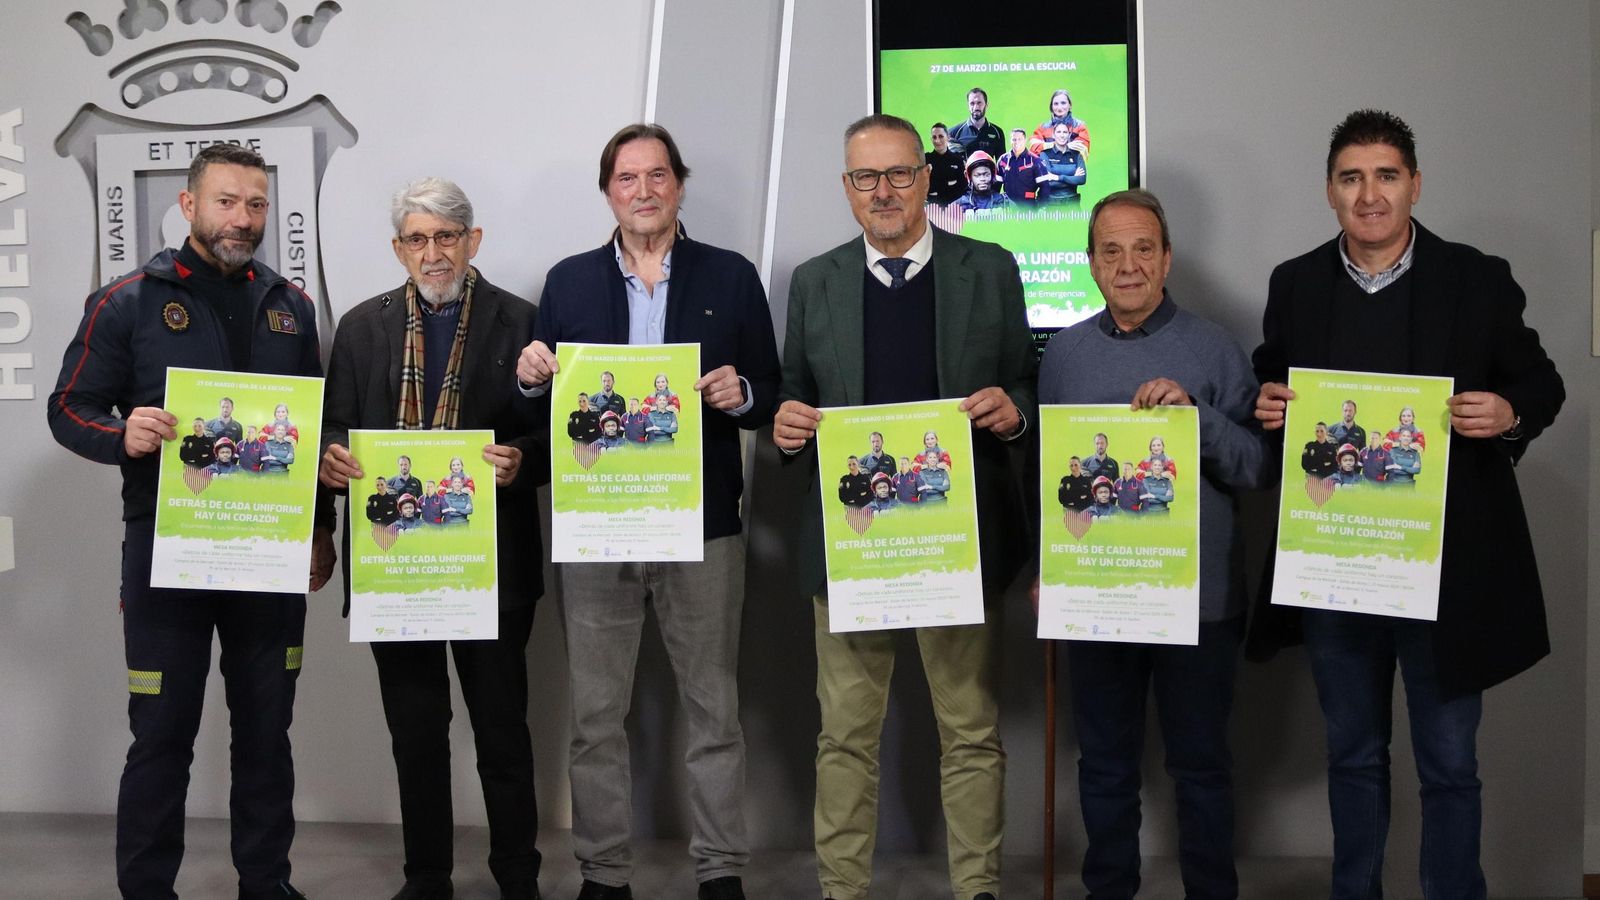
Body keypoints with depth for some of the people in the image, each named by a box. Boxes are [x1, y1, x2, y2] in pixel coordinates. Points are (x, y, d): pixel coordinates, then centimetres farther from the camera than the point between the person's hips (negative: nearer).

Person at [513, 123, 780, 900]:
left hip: (702, 526, -1)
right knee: (595, 713, 7)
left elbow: (769, 398, 5)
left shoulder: (732, 277, 6)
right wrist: (532, 378, -10)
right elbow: (544, 402, 11)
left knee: (714, 707, 6)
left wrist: (740, 394, -16)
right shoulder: (568, 281, 10)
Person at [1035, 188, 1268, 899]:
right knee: (1104, 762, 13)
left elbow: (1258, 469, -7)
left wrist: (1194, 413, -22)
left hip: (1197, 594, -2)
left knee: (1200, 762, 8)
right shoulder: (1063, 353, 6)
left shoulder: (1214, 350, -2)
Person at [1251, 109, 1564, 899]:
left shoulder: (1478, 280, -3)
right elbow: (1269, 389, 12)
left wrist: (1510, 413, -18)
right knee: (1352, 754, 17)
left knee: (1448, 761, 7)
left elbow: (1540, 382, 3)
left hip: (1446, 564, -2)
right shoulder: (1294, 285, 5)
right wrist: (1267, 406, -10)